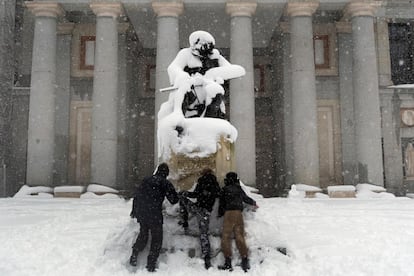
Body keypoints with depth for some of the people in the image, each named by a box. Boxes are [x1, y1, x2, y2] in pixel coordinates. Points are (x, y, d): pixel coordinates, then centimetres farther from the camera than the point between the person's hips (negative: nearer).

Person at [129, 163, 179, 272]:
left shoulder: (146, 180, 10)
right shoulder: (165, 183, -6)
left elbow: (136, 196, 16)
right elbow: (174, 200, -4)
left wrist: (134, 210, 26)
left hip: (141, 214, 5)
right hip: (155, 215, -5)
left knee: (143, 234, 24)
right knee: (156, 239, 8)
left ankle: (134, 256, 20)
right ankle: (151, 265, 9)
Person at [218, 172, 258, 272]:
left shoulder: (225, 189, 4)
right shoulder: (239, 189, 16)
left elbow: (222, 203, 5)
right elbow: (246, 199, 29)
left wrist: (220, 214, 20)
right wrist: (254, 203, 48)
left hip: (229, 213, -4)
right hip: (239, 213, 5)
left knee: (226, 237, -2)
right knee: (240, 237, 7)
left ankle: (228, 262, -8)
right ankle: (245, 260, 1)